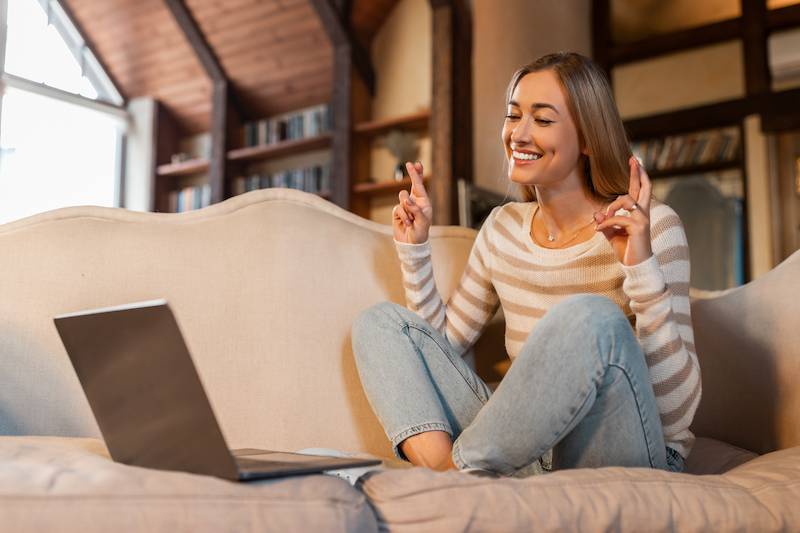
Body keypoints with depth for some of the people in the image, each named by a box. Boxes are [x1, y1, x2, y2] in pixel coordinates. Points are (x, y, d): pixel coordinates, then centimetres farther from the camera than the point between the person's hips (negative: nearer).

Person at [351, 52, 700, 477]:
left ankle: (457, 470, -19)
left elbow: (677, 410, -15)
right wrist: (415, 248, 5)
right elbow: (441, 343, 14)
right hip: (525, 451, 5)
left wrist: (642, 269, -25)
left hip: (627, 465, -5)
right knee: (380, 322, -1)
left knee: (591, 317, -35)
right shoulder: (503, 227, 7)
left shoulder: (651, 228, -9)